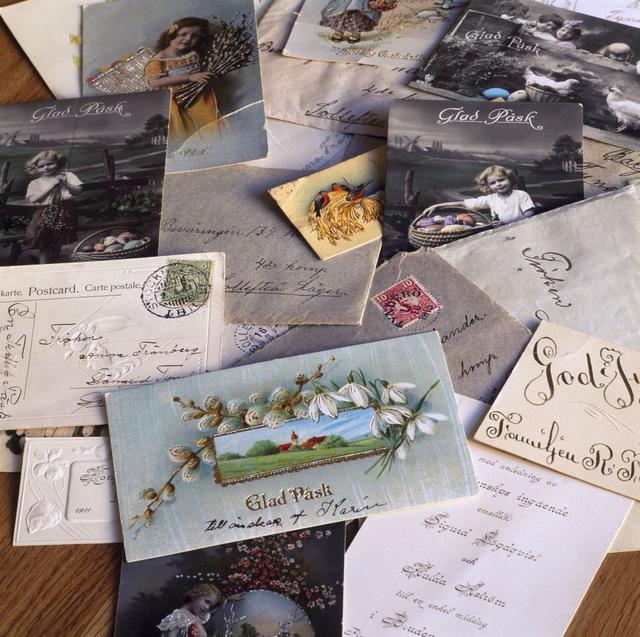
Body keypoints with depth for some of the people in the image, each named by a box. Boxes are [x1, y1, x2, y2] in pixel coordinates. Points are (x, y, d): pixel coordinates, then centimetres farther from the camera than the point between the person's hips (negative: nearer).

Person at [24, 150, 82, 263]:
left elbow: (78, 191, -5)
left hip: (65, 213, 1)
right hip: (45, 214, -1)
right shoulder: (35, 183, 2)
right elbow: (33, 199, -12)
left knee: (58, 243, 10)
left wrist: (65, 184, -24)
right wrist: (51, 185, -13)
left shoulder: (67, 175, 3)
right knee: (45, 244, -4)